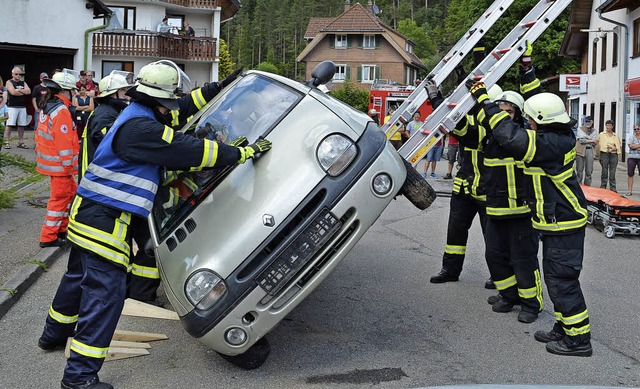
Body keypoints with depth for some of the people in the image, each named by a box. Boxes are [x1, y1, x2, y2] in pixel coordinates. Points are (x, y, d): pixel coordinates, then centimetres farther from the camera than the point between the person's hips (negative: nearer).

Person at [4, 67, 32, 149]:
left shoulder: (23, 83, 17)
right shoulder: (9, 82, 3)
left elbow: (28, 91, -1)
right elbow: (13, 92, -13)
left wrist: (18, 90, -8)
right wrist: (23, 92, -2)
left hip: (22, 107, 5)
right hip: (12, 107, -5)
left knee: (21, 125, 5)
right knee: (9, 125, -7)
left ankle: (21, 142, 11)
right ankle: (7, 142, -6)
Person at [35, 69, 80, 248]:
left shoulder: (47, 106, 11)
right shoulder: (61, 111, -20)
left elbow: (41, 134, 17)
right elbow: (63, 142, -23)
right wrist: (68, 165, -17)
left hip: (49, 159, 10)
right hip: (59, 164, -10)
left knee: (71, 191, 20)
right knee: (60, 198, 0)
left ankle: (61, 229, 28)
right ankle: (48, 237, 8)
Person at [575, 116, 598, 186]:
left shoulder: (594, 131, 16)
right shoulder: (580, 129, 7)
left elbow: (595, 142, 5)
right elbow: (581, 140, -6)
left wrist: (586, 140, -5)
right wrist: (591, 140, -3)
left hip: (590, 151, 2)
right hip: (581, 151, -2)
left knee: (589, 171, -1)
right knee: (579, 170, -3)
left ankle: (587, 186, 5)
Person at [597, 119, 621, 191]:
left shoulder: (616, 136, 14)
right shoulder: (601, 135, 8)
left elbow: (620, 146, 18)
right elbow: (596, 143, 5)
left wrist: (614, 148, -2)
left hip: (614, 155, 2)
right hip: (604, 154, -2)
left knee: (612, 172, 0)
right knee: (604, 172, -4)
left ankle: (613, 188, 3)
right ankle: (603, 187, 3)